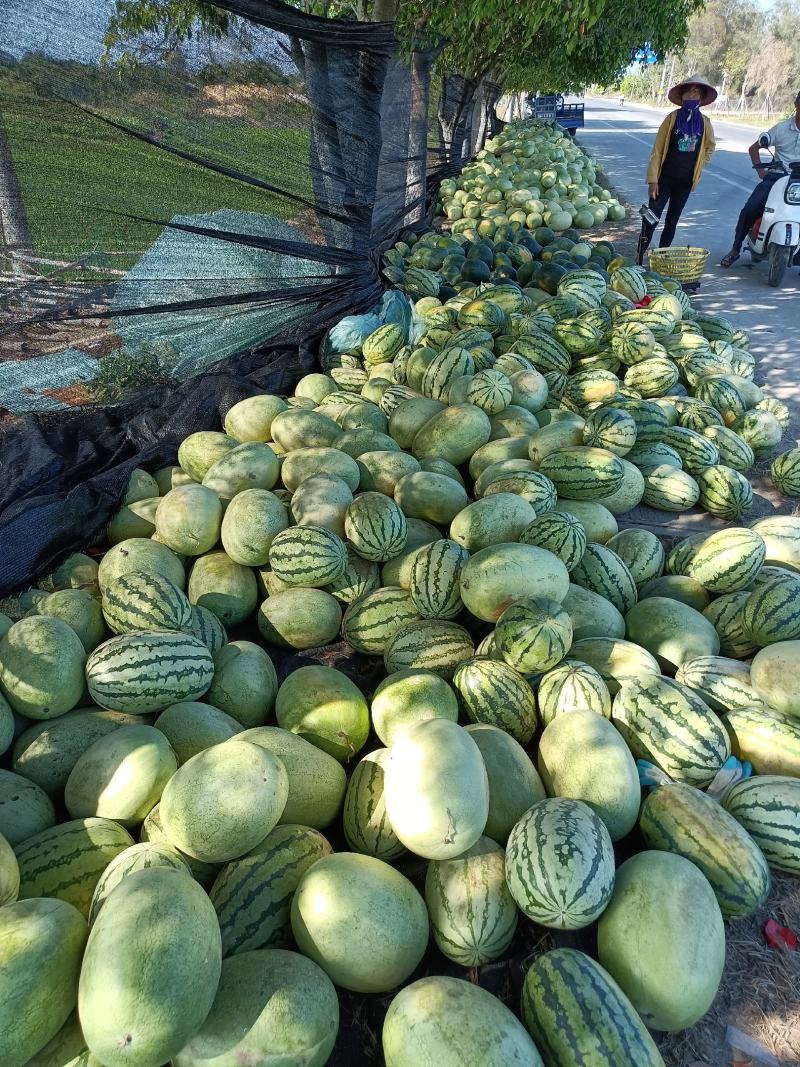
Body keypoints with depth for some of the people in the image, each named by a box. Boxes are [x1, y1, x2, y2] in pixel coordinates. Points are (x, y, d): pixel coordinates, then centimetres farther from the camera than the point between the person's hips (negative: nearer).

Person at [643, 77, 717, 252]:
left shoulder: (704, 122, 4)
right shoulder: (673, 118, -4)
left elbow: (710, 145, 22)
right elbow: (657, 150, -6)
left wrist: (699, 166, 12)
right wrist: (652, 179, -12)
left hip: (686, 180, 4)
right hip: (665, 177, -4)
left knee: (672, 220, 9)